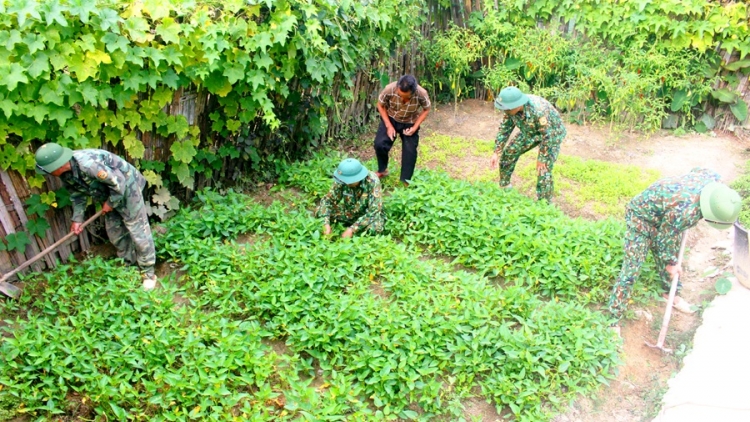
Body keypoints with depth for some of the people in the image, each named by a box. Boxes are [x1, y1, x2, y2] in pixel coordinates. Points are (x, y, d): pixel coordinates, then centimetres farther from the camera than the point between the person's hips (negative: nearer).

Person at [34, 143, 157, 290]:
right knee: (115, 233, 16)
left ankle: (149, 273, 8)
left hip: (126, 187, -9)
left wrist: (110, 203, -17)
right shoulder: (66, 173, -8)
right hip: (109, 195, 9)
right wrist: (77, 219, 7)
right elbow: (77, 194, 9)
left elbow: (118, 182, -31)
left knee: (138, 232, -3)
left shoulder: (87, 164, -37)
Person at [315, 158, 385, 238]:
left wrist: (352, 229, -36)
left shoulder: (372, 181, -30)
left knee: (375, 227, -37)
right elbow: (327, 200, -13)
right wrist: (326, 224, -29)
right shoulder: (343, 181, -20)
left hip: (369, 215, -3)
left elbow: (374, 211, -31)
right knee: (320, 211, -15)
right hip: (349, 213, 3)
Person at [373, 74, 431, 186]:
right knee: (379, 144, -13)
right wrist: (388, 125, -16)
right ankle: (382, 170, 15)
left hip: (410, 123, 0)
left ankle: (405, 181, 17)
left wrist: (415, 127, -18)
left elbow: (426, 110, -11)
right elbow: (380, 106, -13)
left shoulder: (421, 94, -33)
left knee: (410, 151, -2)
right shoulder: (389, 89, -33)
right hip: (390, 119, 0)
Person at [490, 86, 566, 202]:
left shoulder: (539, 110, -42)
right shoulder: (512, 108, -21)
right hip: (531, 132, 7)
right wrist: (496, 152, -9)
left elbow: (547, 136, -32)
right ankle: (504, 186, 25)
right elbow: (505, 128, -8)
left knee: (544, 168, -15)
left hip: (551, 133, -6)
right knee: (509, 152, 5)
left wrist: (542, 159, -23)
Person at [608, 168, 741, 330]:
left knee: (667, 258, 21)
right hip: (642, 217, -8)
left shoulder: (713, 178, -20)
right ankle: (613, 319, -2)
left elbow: (697, 170, 7)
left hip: (663, 214, 8)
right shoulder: (685, 211, -40)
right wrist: (671, 263, -4)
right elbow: (665, 238, -22)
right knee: (631, 270, -9)